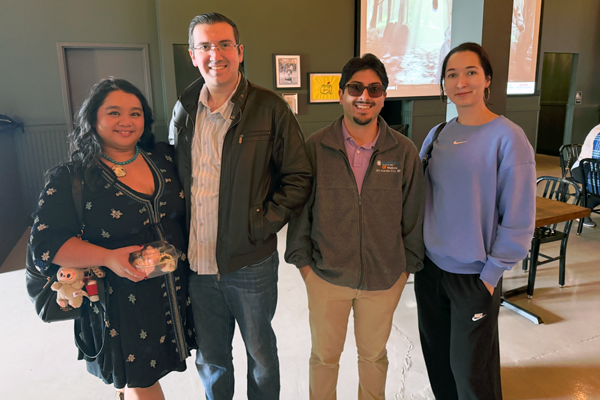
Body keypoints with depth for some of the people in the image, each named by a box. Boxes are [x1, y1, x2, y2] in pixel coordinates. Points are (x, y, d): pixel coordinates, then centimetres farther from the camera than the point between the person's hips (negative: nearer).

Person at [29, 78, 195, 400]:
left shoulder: (164, 158, 1)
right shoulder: (71, 179, -9)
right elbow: (46, 243, -12)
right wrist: (108, 257, -24)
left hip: (176, 292, 4)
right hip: (120, 301, -3)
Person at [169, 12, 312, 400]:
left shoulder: (270, 109, -10)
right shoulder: (183, 110, 4)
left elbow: (299, 178, -7)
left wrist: (261, 226, -14)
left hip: (251, 263, -3)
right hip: (197, 264, 4)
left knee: (260, 353, 19)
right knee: (209, 359, 22)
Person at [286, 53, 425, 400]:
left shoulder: (405, 152, -6)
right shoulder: (315, 148, -9)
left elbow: (413, 213, 1)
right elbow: (299, 208, -2)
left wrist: (408, 264, 4)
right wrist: (302, 260, -1)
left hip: (385, 279, 1)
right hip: (326, 276, 0)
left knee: (374, 354, 22)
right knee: (324, 355, 18)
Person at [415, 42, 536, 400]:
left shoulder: (508, 138, -13)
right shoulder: (437, 136, 3)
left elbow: (518, 218, -12)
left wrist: (492, 273, -11)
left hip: (475, 275, -5)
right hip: (430, 267, 5)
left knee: (471, 370, 10)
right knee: (437, 358, 20)